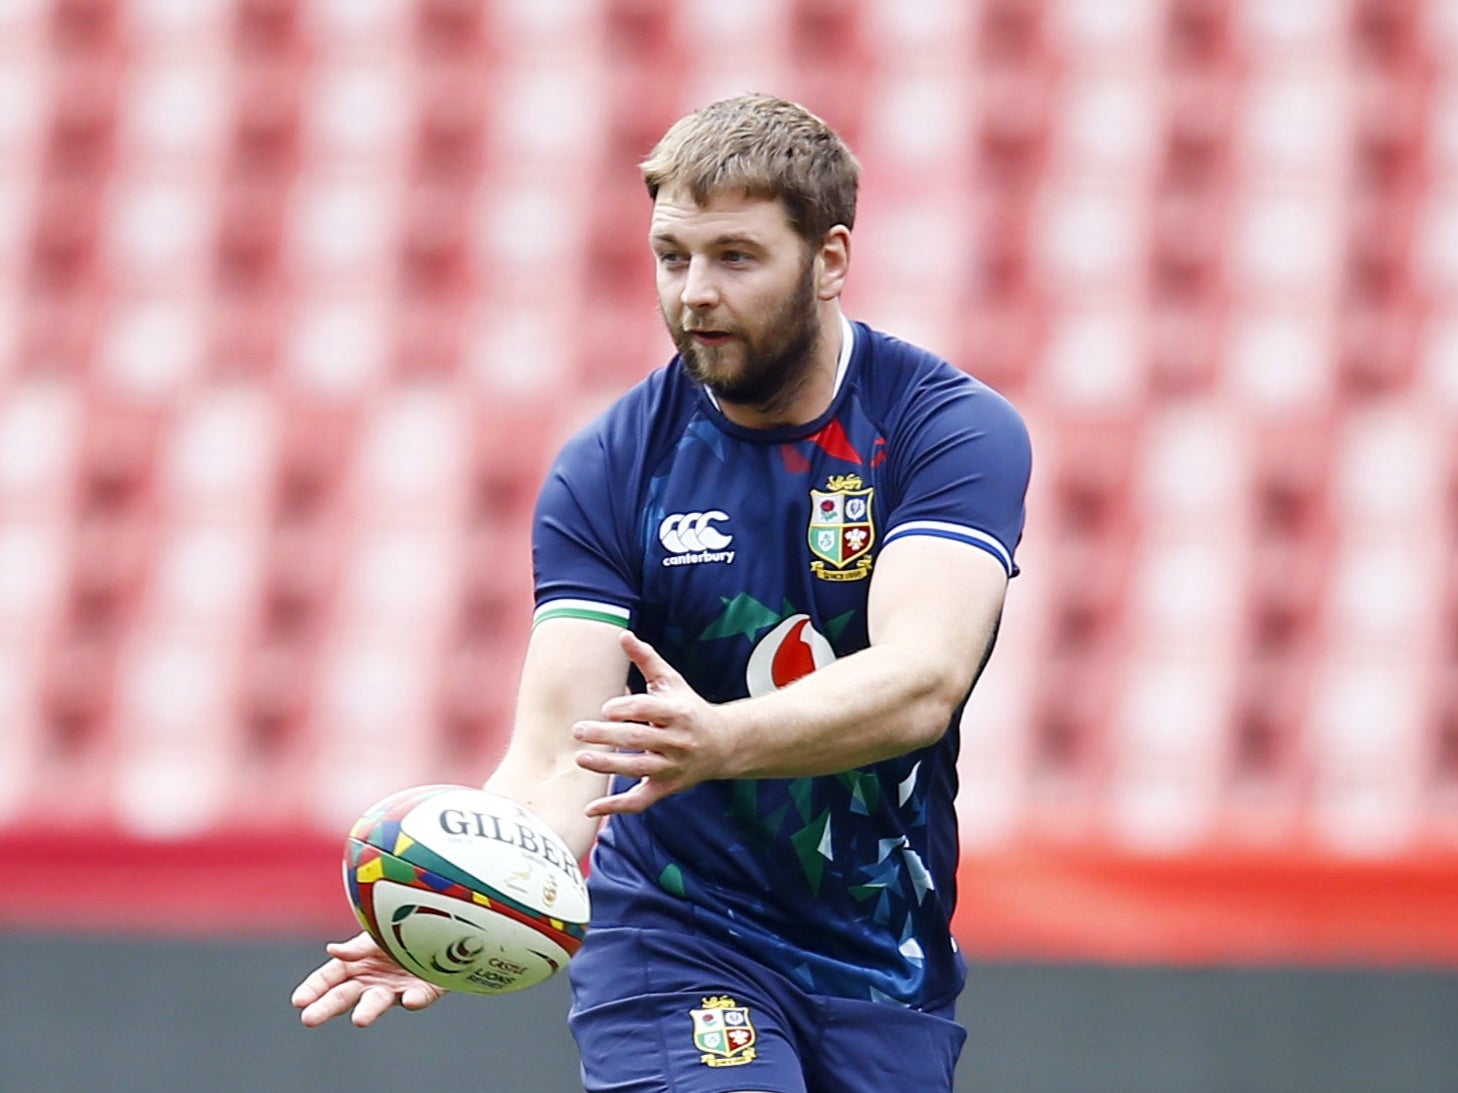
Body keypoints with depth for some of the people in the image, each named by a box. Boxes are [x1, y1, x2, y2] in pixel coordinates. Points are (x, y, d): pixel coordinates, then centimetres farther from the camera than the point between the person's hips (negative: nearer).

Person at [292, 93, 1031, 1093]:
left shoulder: (955, 429, -10)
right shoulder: (609, 469, -7)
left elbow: (921, 680, -27)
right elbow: (557, 752, -16)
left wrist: (721, 739, -46)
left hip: (889, 970, 2)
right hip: (674, 929, -1)